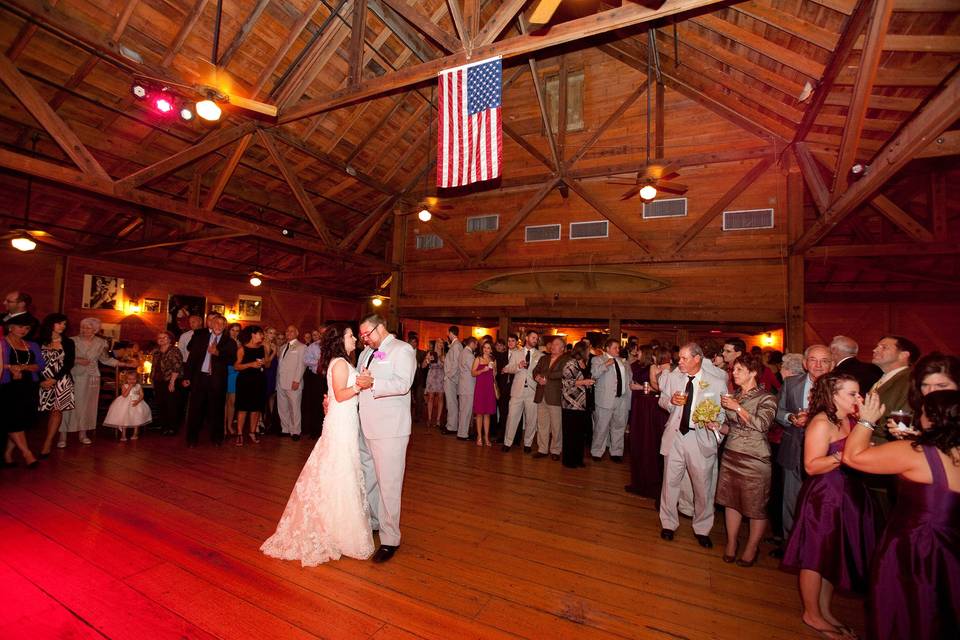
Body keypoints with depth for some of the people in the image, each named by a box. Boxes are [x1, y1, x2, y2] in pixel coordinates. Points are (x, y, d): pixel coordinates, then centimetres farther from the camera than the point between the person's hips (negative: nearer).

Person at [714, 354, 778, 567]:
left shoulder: (767, 398, -6)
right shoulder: (733, 396, 10)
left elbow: (762, 424, -21)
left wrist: (738, 407, -21)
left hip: (755, 459, -5)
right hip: (730, 455, 5)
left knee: (755, 505, 5)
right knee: (731, 500, 10)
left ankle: (752, 548, 23)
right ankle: (731, 543, 25)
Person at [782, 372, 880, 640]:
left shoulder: (848, 420, 8)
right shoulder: (821, 422, -19)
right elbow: (811, 466, -23)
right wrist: (845, 455, -32)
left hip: (847, 497, 9)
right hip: (824, 497, -9)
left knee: (834, 555, 19)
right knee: (817, 555, 6)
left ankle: (825, 610, 35)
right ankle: (811, 614, 24)